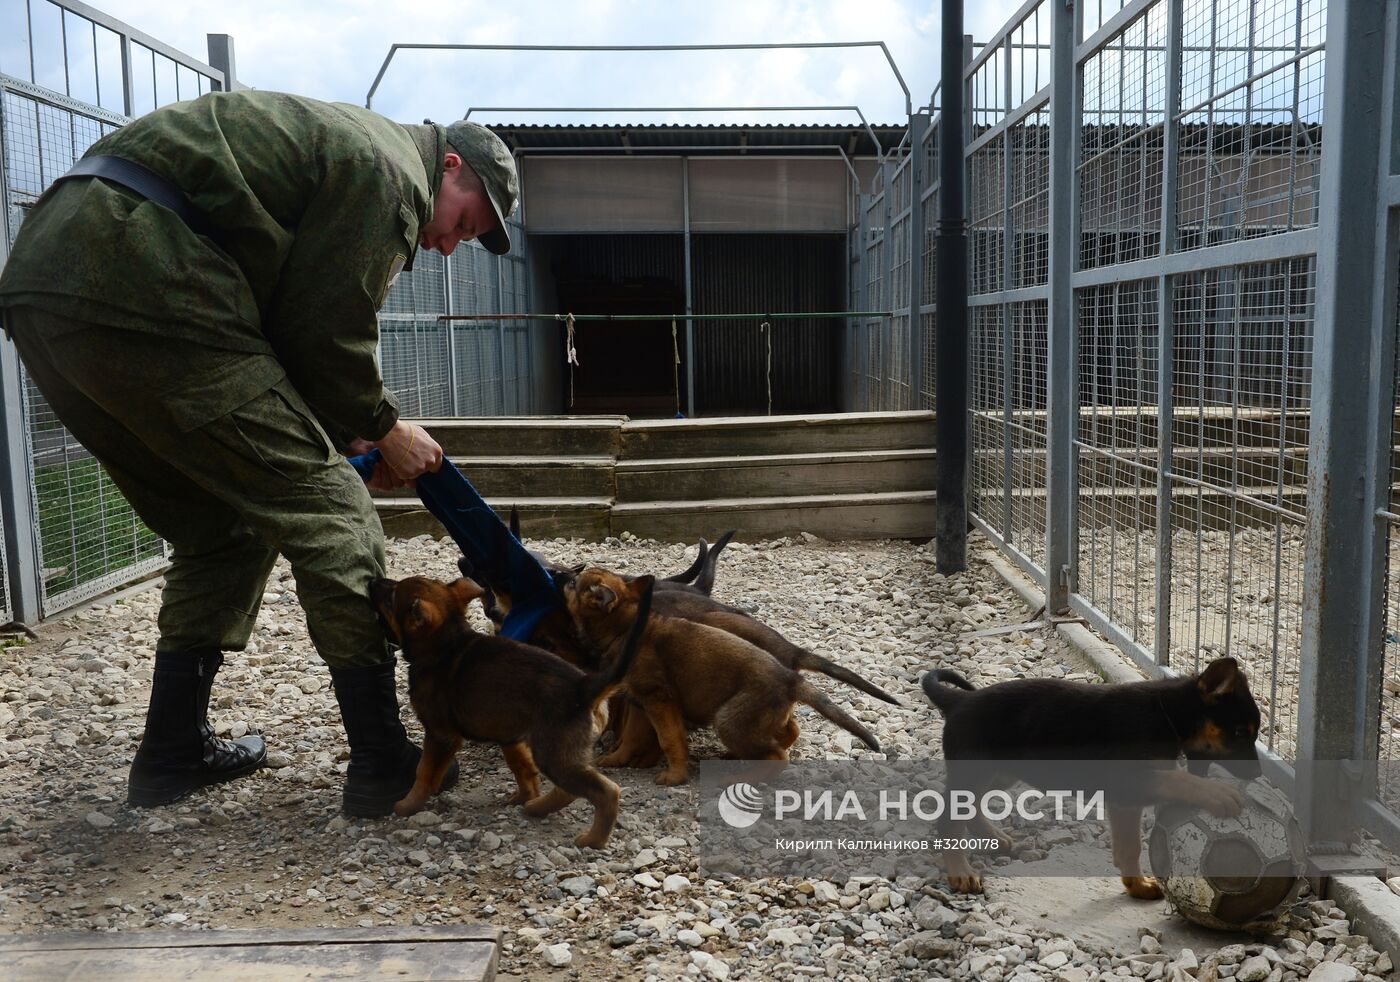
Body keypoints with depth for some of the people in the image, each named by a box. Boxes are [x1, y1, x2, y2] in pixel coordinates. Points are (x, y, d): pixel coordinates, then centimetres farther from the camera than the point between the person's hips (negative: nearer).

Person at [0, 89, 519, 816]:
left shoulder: (340, 143, 29)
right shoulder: (391, 168, -2)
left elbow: (289, 316, 24)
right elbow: (325, 331, -6)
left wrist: (342, 429, 18)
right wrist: (381, 429, 9)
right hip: (137, 286, -10)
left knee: (221, 526, 19)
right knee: (325, 508, -4)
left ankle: (173, 754, 25)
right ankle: (383, 762, 0)